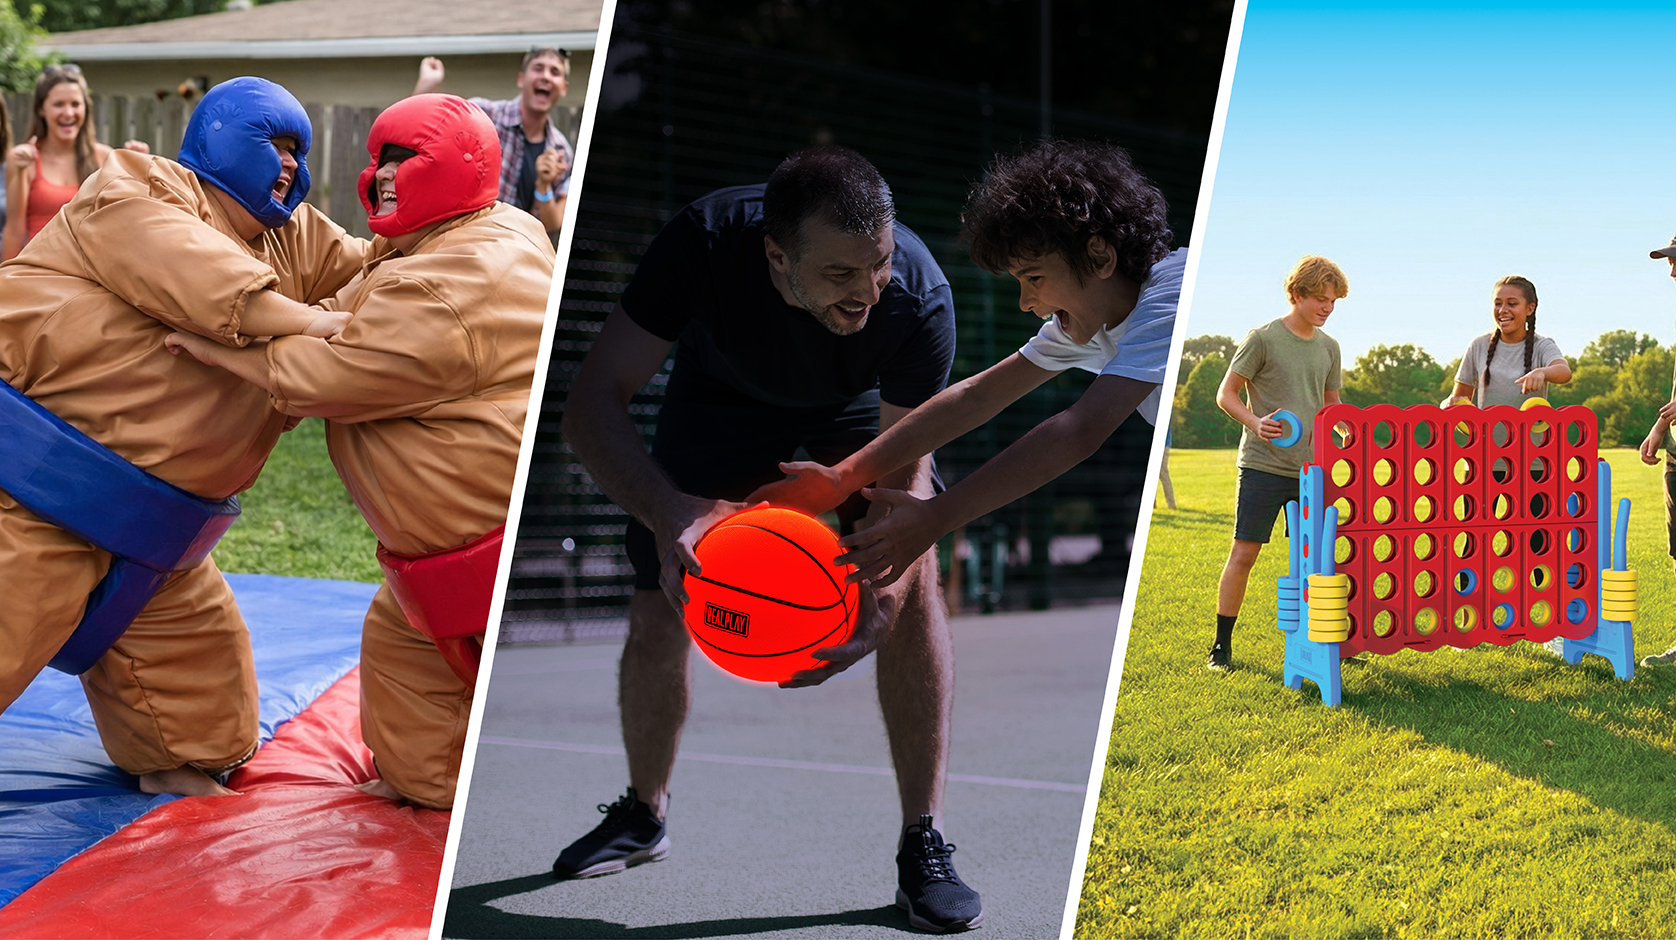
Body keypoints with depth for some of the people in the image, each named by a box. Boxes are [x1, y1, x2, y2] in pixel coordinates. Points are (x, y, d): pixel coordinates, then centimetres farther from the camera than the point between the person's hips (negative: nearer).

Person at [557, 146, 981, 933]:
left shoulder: (919, 300, -39)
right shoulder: (705, 242, -41)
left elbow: (903, 477, -31)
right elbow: (591, 403, -40)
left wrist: (881, 604, -51)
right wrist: (668, 510, -59)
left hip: (862, 403, 0)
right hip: (722, 392, 0)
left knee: (914, 576, -23)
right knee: (657, 614, -5)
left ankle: (922, 846, -13)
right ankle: (643, 815, 24)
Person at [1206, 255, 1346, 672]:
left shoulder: (1328, 348, 11)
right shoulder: (1264, 339, -6)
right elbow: (1226, 395, -3)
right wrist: (1255, 423, -21)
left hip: (1311, 467, 5)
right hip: (1263, 465, -5)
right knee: (1244, 553, -5)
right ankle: (1221, 645, 2)